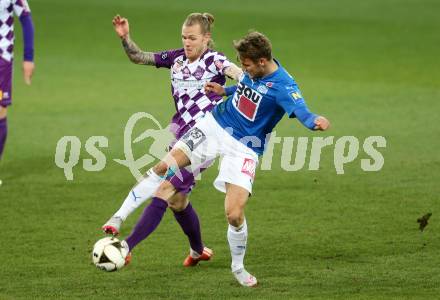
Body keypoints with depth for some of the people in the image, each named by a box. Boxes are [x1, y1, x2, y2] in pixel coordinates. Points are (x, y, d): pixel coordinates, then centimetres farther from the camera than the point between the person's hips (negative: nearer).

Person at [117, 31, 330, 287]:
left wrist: (315, 121, -64)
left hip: (244, 148, -6)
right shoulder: (253, 70, -4)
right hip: (215, 125, 6)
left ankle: (239, 268, 13)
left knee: (234, 214, -16)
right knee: (164, 167, -4)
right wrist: (225, 90, 4)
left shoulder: (283, 86, -25)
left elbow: (302, 111, -42)